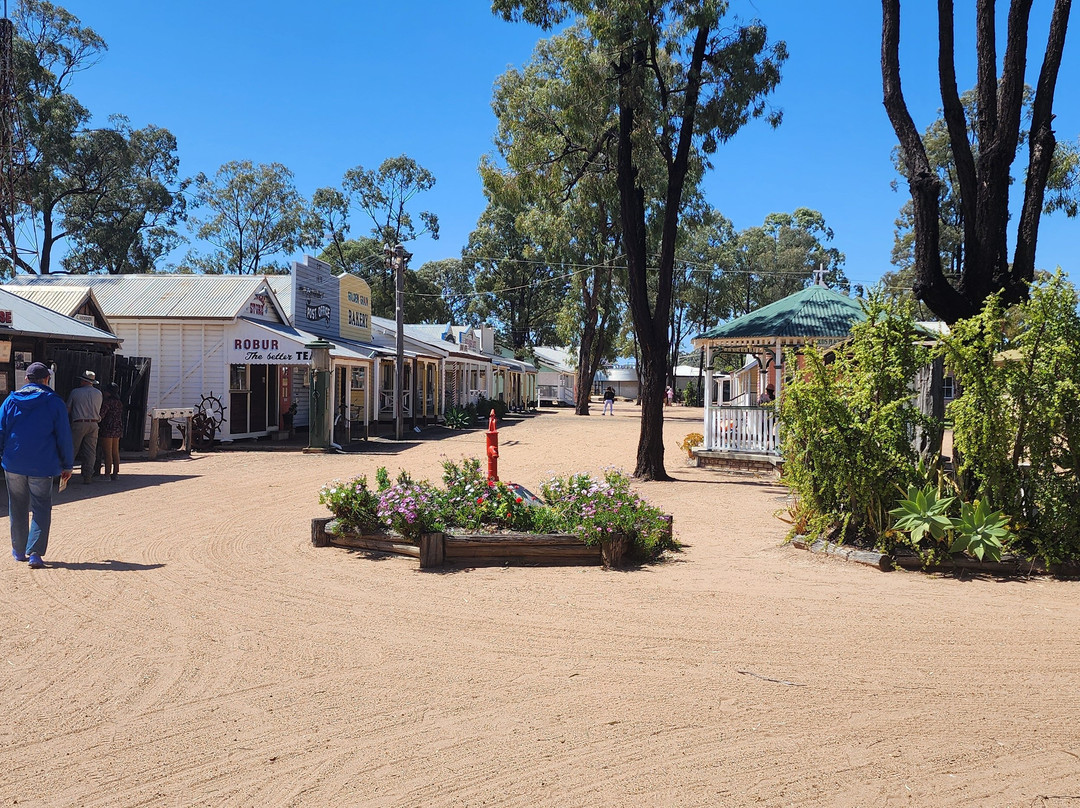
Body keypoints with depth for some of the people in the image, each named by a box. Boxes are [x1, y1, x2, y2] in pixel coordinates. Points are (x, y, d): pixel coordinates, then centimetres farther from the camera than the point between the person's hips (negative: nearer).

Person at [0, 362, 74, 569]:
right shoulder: (54, 402, -2)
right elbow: (64, 436, -2)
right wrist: (67, 465, 5)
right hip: (42, 466, -3)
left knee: (17, 508, 16)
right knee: (41, 509, 3)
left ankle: (19, 550, 25)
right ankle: (35, 552, -9)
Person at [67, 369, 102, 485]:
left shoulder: (75, 392, 0)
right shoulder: (98, 393, 8)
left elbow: (68, 409, 7)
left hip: (79, 424, -2)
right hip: (93, 424, 2)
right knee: (91, 452, 4)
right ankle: (87, 477, 3)